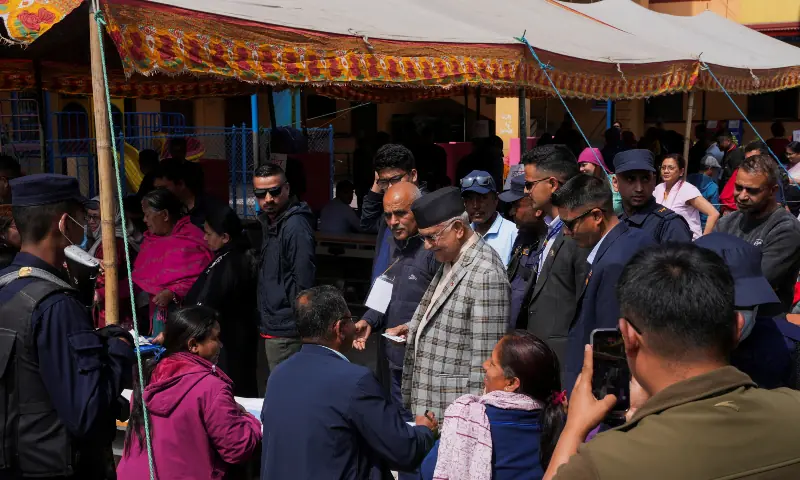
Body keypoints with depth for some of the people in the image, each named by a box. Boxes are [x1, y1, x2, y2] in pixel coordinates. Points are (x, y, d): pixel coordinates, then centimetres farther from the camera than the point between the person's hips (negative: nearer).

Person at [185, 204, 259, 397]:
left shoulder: (227, 266, -22)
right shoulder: (242, 257, 8)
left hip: (226, 343, -10)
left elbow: (205, 308, -22)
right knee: (241, 391, 15)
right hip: (236, 339, 10)